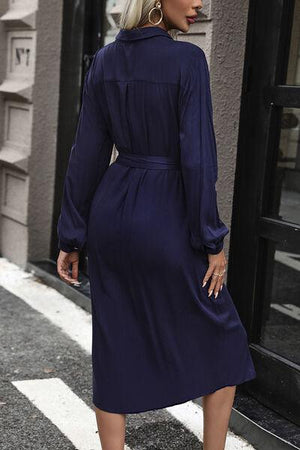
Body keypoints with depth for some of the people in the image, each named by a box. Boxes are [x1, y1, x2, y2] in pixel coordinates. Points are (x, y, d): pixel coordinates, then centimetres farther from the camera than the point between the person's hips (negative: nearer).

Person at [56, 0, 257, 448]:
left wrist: (71, 237, 7)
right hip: (166, 222, -5)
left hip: (111, 213, 6)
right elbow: (196, 156, -17)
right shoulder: (188, 59, -15)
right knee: (221, 341, 15)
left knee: (115, 351, 12)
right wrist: (213, 240, -9)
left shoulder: (104, 61, 3)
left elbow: (87, 154, 3)